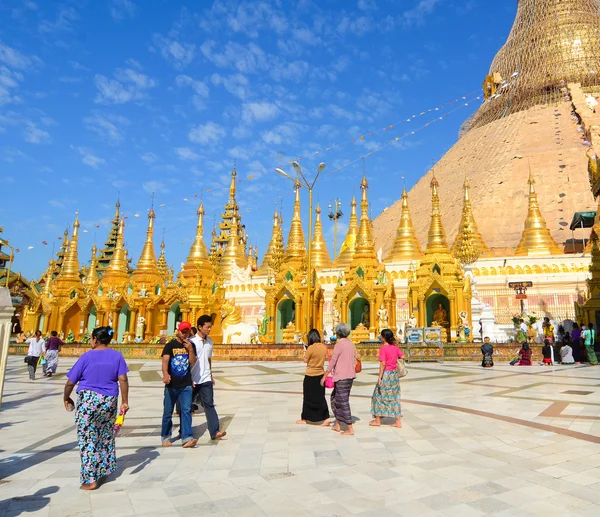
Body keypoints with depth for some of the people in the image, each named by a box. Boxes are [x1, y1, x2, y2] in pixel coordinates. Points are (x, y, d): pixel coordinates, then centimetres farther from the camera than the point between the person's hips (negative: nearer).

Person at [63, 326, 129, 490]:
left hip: (88, 400, -3)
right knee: (106, 437, 19)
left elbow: (70, 382, 0)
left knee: (88, 439, 4)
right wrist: (125, 402, -1)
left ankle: (91, 479, 6)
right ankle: (104, 470, 31)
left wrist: (66, 398, 17)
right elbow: (123, 380, -6)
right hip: (109, 401, 3)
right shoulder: (117, 356, 2)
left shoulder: (87, 356, -4)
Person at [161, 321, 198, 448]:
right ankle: (165, 437, 26)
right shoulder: (170, 345, -4)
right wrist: (165, 374, -36)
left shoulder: (191, 345, 6)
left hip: (186, 385, 2)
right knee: (168, 412, 9)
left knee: (186, 410, -6)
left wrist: (190, 349, -14)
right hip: (172, 385, -1)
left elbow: (193, 363, 1)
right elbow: (165, 361, -18)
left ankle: (187, 438, -6)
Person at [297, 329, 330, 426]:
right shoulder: (324, 347, 0)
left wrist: (305, 352, 7)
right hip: (321, 375, 5)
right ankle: (326, 418, 4)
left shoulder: (311, 348, -18)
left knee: (308, 397, 9)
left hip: (310, 376, -5)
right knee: (320, 397, 12)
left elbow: (305, 360, -8)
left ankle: (304, 419, 22)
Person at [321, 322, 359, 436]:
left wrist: (324, 376, -7)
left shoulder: (339, 344, -16)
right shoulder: (351, 343, 7)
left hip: (342, 377, -9)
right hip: (350, 375, 9)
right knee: (335, 397, 18)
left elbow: (332, 362, -15)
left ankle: (350, 429, 4)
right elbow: (357, 357, 19)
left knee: (343, 402, -1)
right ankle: (337, 425, 24)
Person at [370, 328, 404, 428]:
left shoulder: (383, 348, -16)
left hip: (386, 374, -6)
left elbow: (383, 364, -19)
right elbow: (402, 356, 6)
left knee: (379, 396, 9)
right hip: (395, 373, 6)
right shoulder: (395, 347, 2)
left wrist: (380, 377, -16)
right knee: (395, 397, 13)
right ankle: (398, 421, 14)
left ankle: (377, 420, 18)